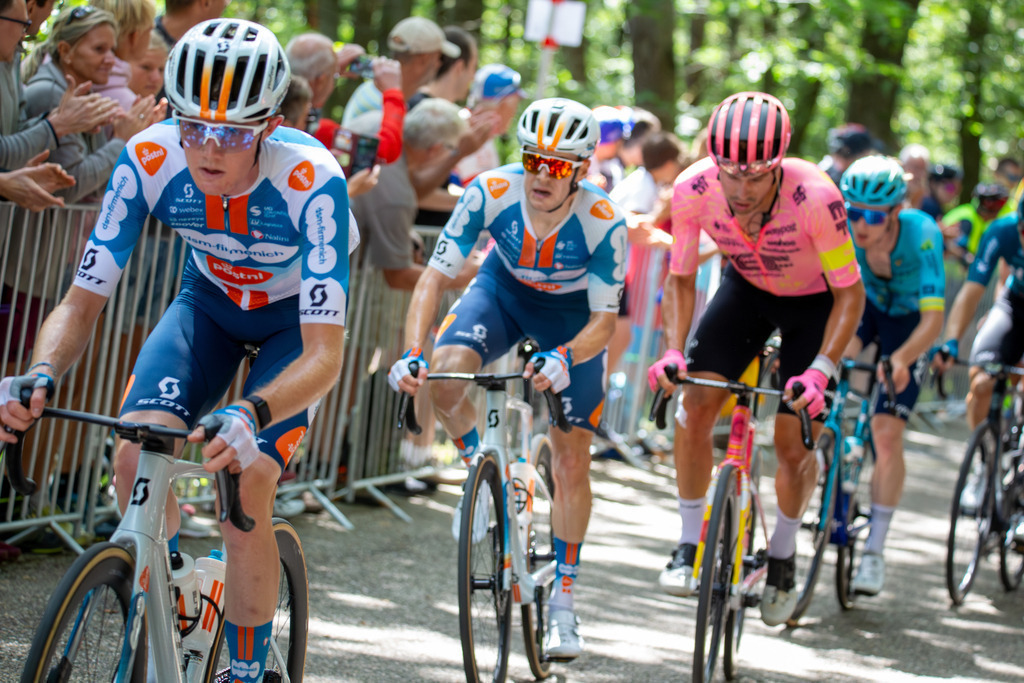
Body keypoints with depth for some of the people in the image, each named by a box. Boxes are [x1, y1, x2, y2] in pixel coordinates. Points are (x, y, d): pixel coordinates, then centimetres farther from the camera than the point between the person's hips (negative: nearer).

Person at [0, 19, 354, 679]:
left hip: (297, 317, -3)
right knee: (137, 458, -20)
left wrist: (250, 415, -59)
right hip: (210, 298, 3)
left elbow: (324, 356, -40)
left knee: (243, 487, -22)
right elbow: (83, 302, -22)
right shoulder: (150, 161, -28)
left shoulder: (311, 180, -37)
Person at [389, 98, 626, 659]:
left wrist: (563, 358, -46)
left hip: (573, 313, -1)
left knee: (572, 460, -3)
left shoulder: (603, 223, -33)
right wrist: (411, 352, -42)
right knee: (445, 371, -30)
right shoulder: (491, 194, -30)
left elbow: (604, 317, -26)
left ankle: (562, 602, 13)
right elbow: (435, 276, -28)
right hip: (503, 290, 1)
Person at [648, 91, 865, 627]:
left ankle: (782, 554, 22)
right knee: (695, 405, -15)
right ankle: (689, 543, 1)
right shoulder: (693, 190, -29)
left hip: (814, 301, -3)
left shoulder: (814, 197, -38)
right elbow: (680, 278, -12)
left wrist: (820, 370, -37)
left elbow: (849, 293, -27)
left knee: (794, 445, -5)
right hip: (746, 288, 3)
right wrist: (673, 349, -27)